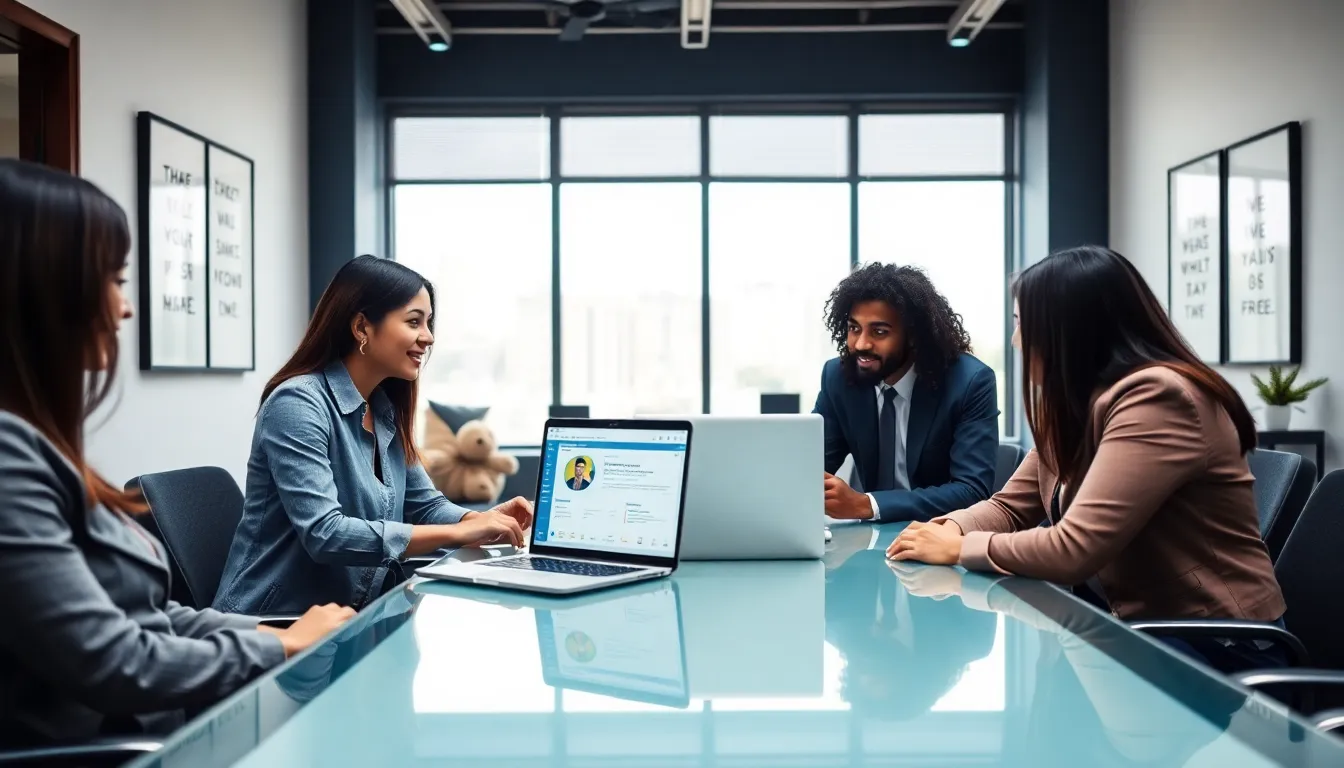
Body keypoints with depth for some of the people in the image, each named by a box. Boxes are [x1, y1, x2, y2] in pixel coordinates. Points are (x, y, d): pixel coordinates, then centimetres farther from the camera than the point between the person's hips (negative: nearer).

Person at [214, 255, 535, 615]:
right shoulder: (298, 404, -17)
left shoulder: (386, 410, 8)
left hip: (353, 618, 8)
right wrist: (459, 533, -28)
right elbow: (323, 534, -27)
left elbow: (424, 505, 12)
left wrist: (482, 520, -10)